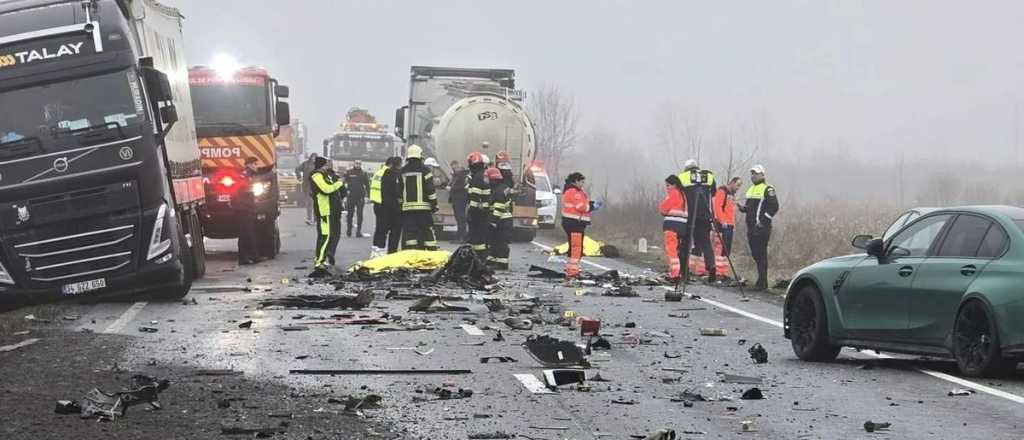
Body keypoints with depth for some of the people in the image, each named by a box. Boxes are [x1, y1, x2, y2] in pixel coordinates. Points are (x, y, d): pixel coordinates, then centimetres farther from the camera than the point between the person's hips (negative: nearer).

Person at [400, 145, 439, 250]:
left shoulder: (402, 171, 9)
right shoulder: (425, 170, -3)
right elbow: (430, 189, -7)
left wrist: (400, 204, 22)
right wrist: (434, 204, -1)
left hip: (407, 207, 3)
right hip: (423, 207, -3)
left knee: (409, 233, 3)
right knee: (428, 233, 2)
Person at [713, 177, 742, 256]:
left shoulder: (732, 195, 22)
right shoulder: (722, 191, -5)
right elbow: (717, 206, -16)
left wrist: (734, 225, 20)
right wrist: (722, 221, -20)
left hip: (730, 225, 9)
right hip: (722, 225, -9)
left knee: (728, 250, 6)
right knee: (722, 247, -14)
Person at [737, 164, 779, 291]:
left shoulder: (768, 189, -6)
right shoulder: (751, 189, 20)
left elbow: (774, 207, -13)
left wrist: (763, 221, -18)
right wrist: (743, 208, 5)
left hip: (762, 228, -9)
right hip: (751, 227, 9)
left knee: (761, 254, -10)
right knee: (755, 254, 10)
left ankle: (762, 282, -9)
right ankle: (762, 280, 18)